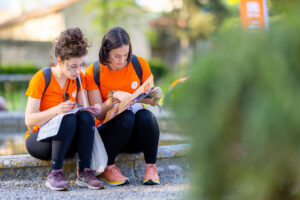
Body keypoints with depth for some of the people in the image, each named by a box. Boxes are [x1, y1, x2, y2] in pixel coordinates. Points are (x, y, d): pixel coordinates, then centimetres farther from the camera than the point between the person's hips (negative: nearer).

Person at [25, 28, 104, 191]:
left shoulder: (78, 78, 1)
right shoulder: (41, 79, -15)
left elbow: (82, 108, 7)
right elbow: (29, 120, -19)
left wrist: (90, 110, -17)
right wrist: (56, 110, -36)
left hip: (68, 143, 5)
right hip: (38, 140, -4)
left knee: (86, 117, -26)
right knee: (69, 118, -34)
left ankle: (84, 172, -26)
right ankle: (54, 174, -30)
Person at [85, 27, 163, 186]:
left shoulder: (140, 64, -2)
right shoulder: (93, 72, -8)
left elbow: (150, 101, 7)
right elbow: (98, 114, -10)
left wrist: (154, 97, -17)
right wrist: (113, 97, -28)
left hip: (137, 134, 2)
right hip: (108, 130, -2)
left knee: (145, 115, -31)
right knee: (126, 116, -34)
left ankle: (150, 166, -15)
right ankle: (107, 167, -17)